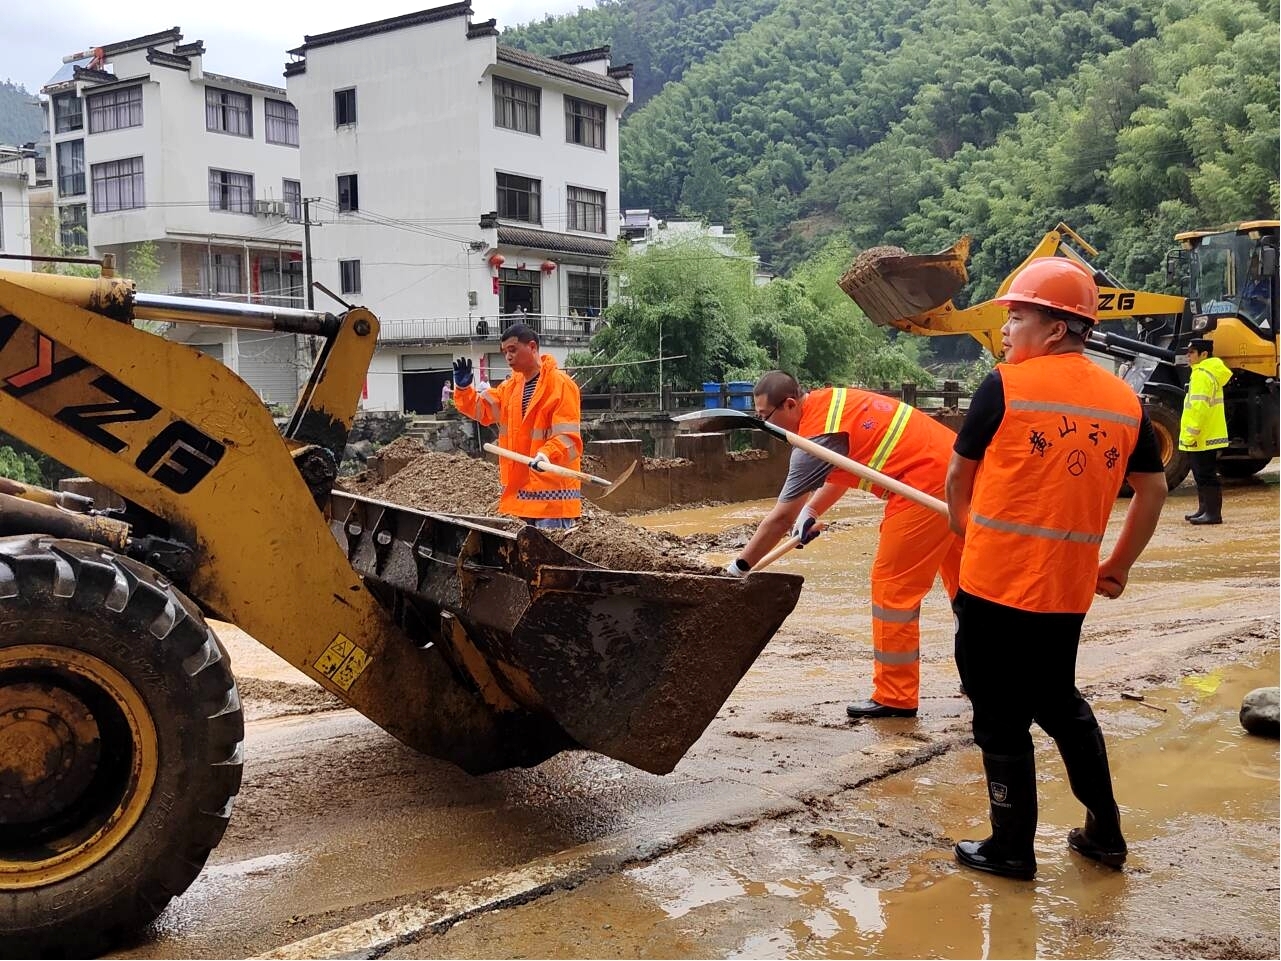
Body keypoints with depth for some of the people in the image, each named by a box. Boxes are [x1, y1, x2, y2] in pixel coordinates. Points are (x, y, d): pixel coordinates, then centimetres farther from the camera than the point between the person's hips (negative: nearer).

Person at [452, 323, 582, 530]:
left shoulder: (561, 384, -11)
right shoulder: (511, 386, 15)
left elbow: (567, 436, -19)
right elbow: (480, 408, 21)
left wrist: (547, 455, -36)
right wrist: (463, 388, 2)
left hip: (552, 489, -8)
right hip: (521, 487, 8)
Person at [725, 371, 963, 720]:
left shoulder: (818, 434, -17)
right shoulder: (828, 401, 9)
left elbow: (781, 517, -15)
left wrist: (738, 567, -8)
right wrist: (810, 510, 9)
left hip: (926, 483, -10)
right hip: (954, 467, 10)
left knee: (892, 584, -2)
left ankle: (895, 697, 6)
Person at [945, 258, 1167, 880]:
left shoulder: (1006, 385, -11)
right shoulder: (1124, 399, 4)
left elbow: (959, 475, -1)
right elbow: (1153, 490, 11)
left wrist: (962, 524, 18)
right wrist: (1119, 566, 20)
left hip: (995, 584, -6)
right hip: (1069, 590, 6)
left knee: (1002, 718, 7)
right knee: (1060, 702, 24)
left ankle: (1012, 848, 18)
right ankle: (1104, 833, 32)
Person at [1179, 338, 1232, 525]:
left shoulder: (1202, 374, -17)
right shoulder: (1212, 372, 17)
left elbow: (1199, 407, -24)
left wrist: (1190, 434, -22)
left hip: (1203, 437, -10)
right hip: (1209, 435, 10)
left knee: (1206, 475, -6)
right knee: (1202, 475, 16)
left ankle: (1213, 513, -3)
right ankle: (1204, 510, 24)